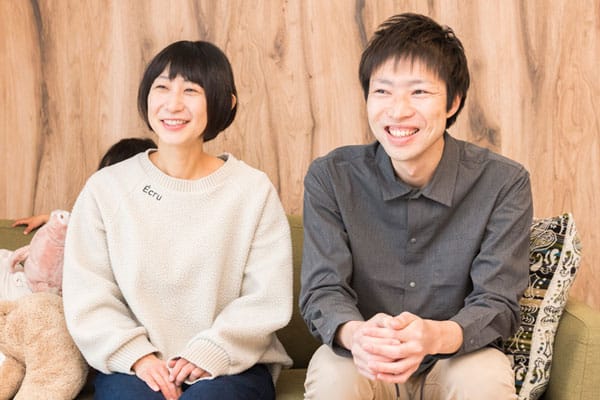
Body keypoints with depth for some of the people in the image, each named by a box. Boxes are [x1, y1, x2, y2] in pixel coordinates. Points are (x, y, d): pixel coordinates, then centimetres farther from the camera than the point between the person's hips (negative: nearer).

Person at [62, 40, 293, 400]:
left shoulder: (254, 190, 1)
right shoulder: (105, 188, 3)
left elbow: (268, 298, -2)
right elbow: (87, 296, 1)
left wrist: (209, 353, -13)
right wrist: (138, 356, -12)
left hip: (232, 366, 0)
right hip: (133, 366, 1)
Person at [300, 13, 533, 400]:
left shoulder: (504, 183, -11)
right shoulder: (330, 177, -8)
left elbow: (497, 303, -14)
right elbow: (322, 290, -11)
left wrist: (437, 336, -38)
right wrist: (354, 334, -37)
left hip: (458, 357, 0)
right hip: (366, 363, 1)